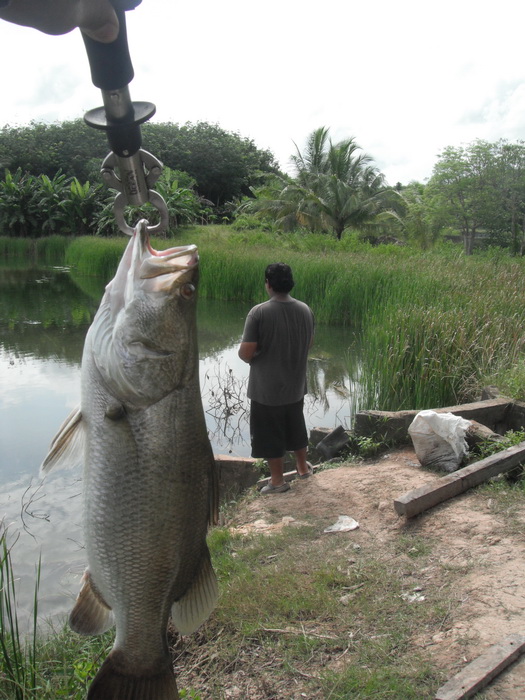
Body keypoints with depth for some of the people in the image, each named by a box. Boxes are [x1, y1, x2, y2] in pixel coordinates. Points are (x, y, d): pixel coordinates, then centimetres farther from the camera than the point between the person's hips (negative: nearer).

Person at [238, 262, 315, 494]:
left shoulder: (259, 312, -22)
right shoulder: (305, 310, -4)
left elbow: (245, 353, -21)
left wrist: (252, 357, 0)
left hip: (266, 389, -5)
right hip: (296, 385, 5)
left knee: (269, 434, 12)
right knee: (295, 426, 25)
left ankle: (278, 480, 23)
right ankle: (303, 466, 42)